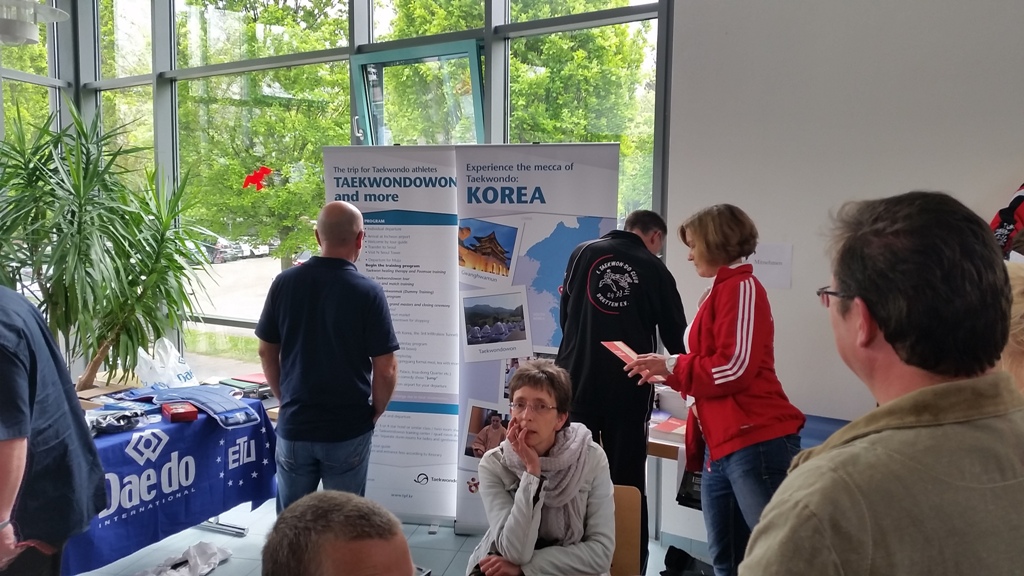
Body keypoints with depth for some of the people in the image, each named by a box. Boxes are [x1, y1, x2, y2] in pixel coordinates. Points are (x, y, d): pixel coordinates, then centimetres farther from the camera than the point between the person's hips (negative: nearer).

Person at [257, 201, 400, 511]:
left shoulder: (285, 282, -5)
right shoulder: (368, 292, -14)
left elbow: (266, 352, 4)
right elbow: (385, 370, -13)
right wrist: (375, 412, 4)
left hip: (294, 425, 3)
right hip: (348, 430, -2)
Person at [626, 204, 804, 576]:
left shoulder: (742, 287, -8)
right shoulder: (716, 292, 17)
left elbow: (734, 367, -16)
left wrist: (670, 366, -7)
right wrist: (665, 371, 9)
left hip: (756, 442, -9)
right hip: (720, 447, 9)